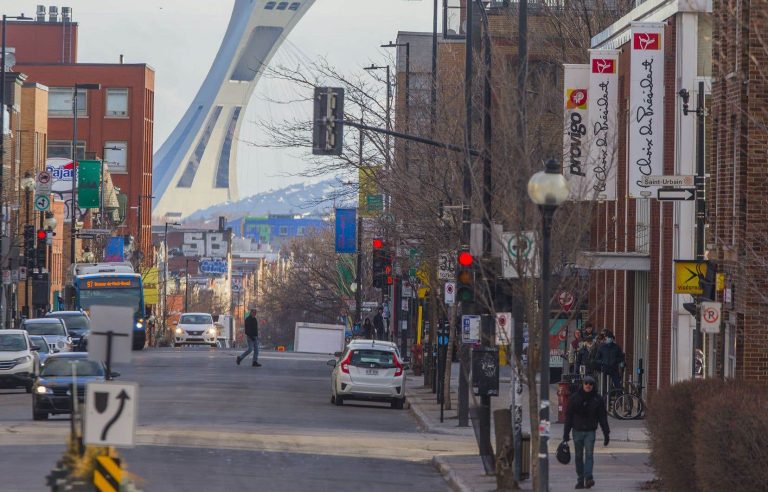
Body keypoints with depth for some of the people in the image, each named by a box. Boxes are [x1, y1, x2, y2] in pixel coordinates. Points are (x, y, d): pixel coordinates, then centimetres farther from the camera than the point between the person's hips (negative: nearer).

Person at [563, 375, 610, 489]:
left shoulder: (597, 399, 1)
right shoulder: (575, 398, 2)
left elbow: (603, 418, 4)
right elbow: (568, 416, 5)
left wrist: (606, 434, 1)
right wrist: (566, 433, 2)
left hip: (590, 431, -2)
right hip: (577, 431, 2)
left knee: (589, 454, -14)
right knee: (579, 456, 6)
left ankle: (588, 477, -23)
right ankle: (580, 480, 11)